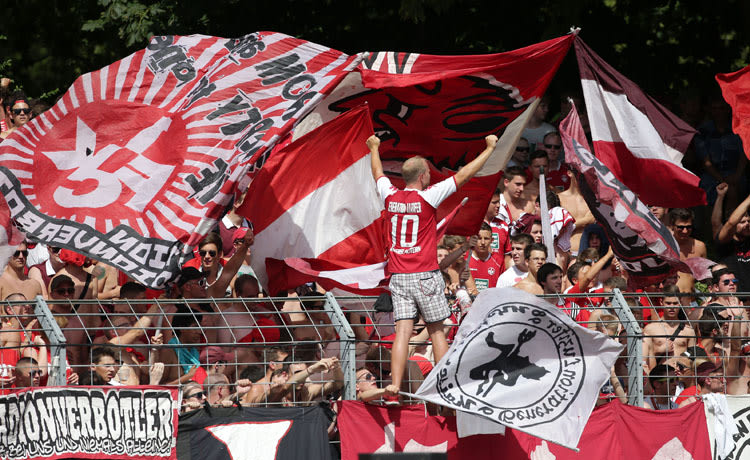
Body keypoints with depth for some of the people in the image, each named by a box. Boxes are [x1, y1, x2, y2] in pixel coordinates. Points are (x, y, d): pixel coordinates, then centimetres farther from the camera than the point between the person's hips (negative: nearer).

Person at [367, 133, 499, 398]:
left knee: (403, 332, -3)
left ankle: (395, 385, -15)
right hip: (425, 275, -3)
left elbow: (378, 174, 25)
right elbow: (463, 176, -4)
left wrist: (374, 149, 44)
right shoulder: (427, 197, -8)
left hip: (398, 276, 3)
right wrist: (489, 149, 6)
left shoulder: (390, 196, 3)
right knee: (436, 331, 6)